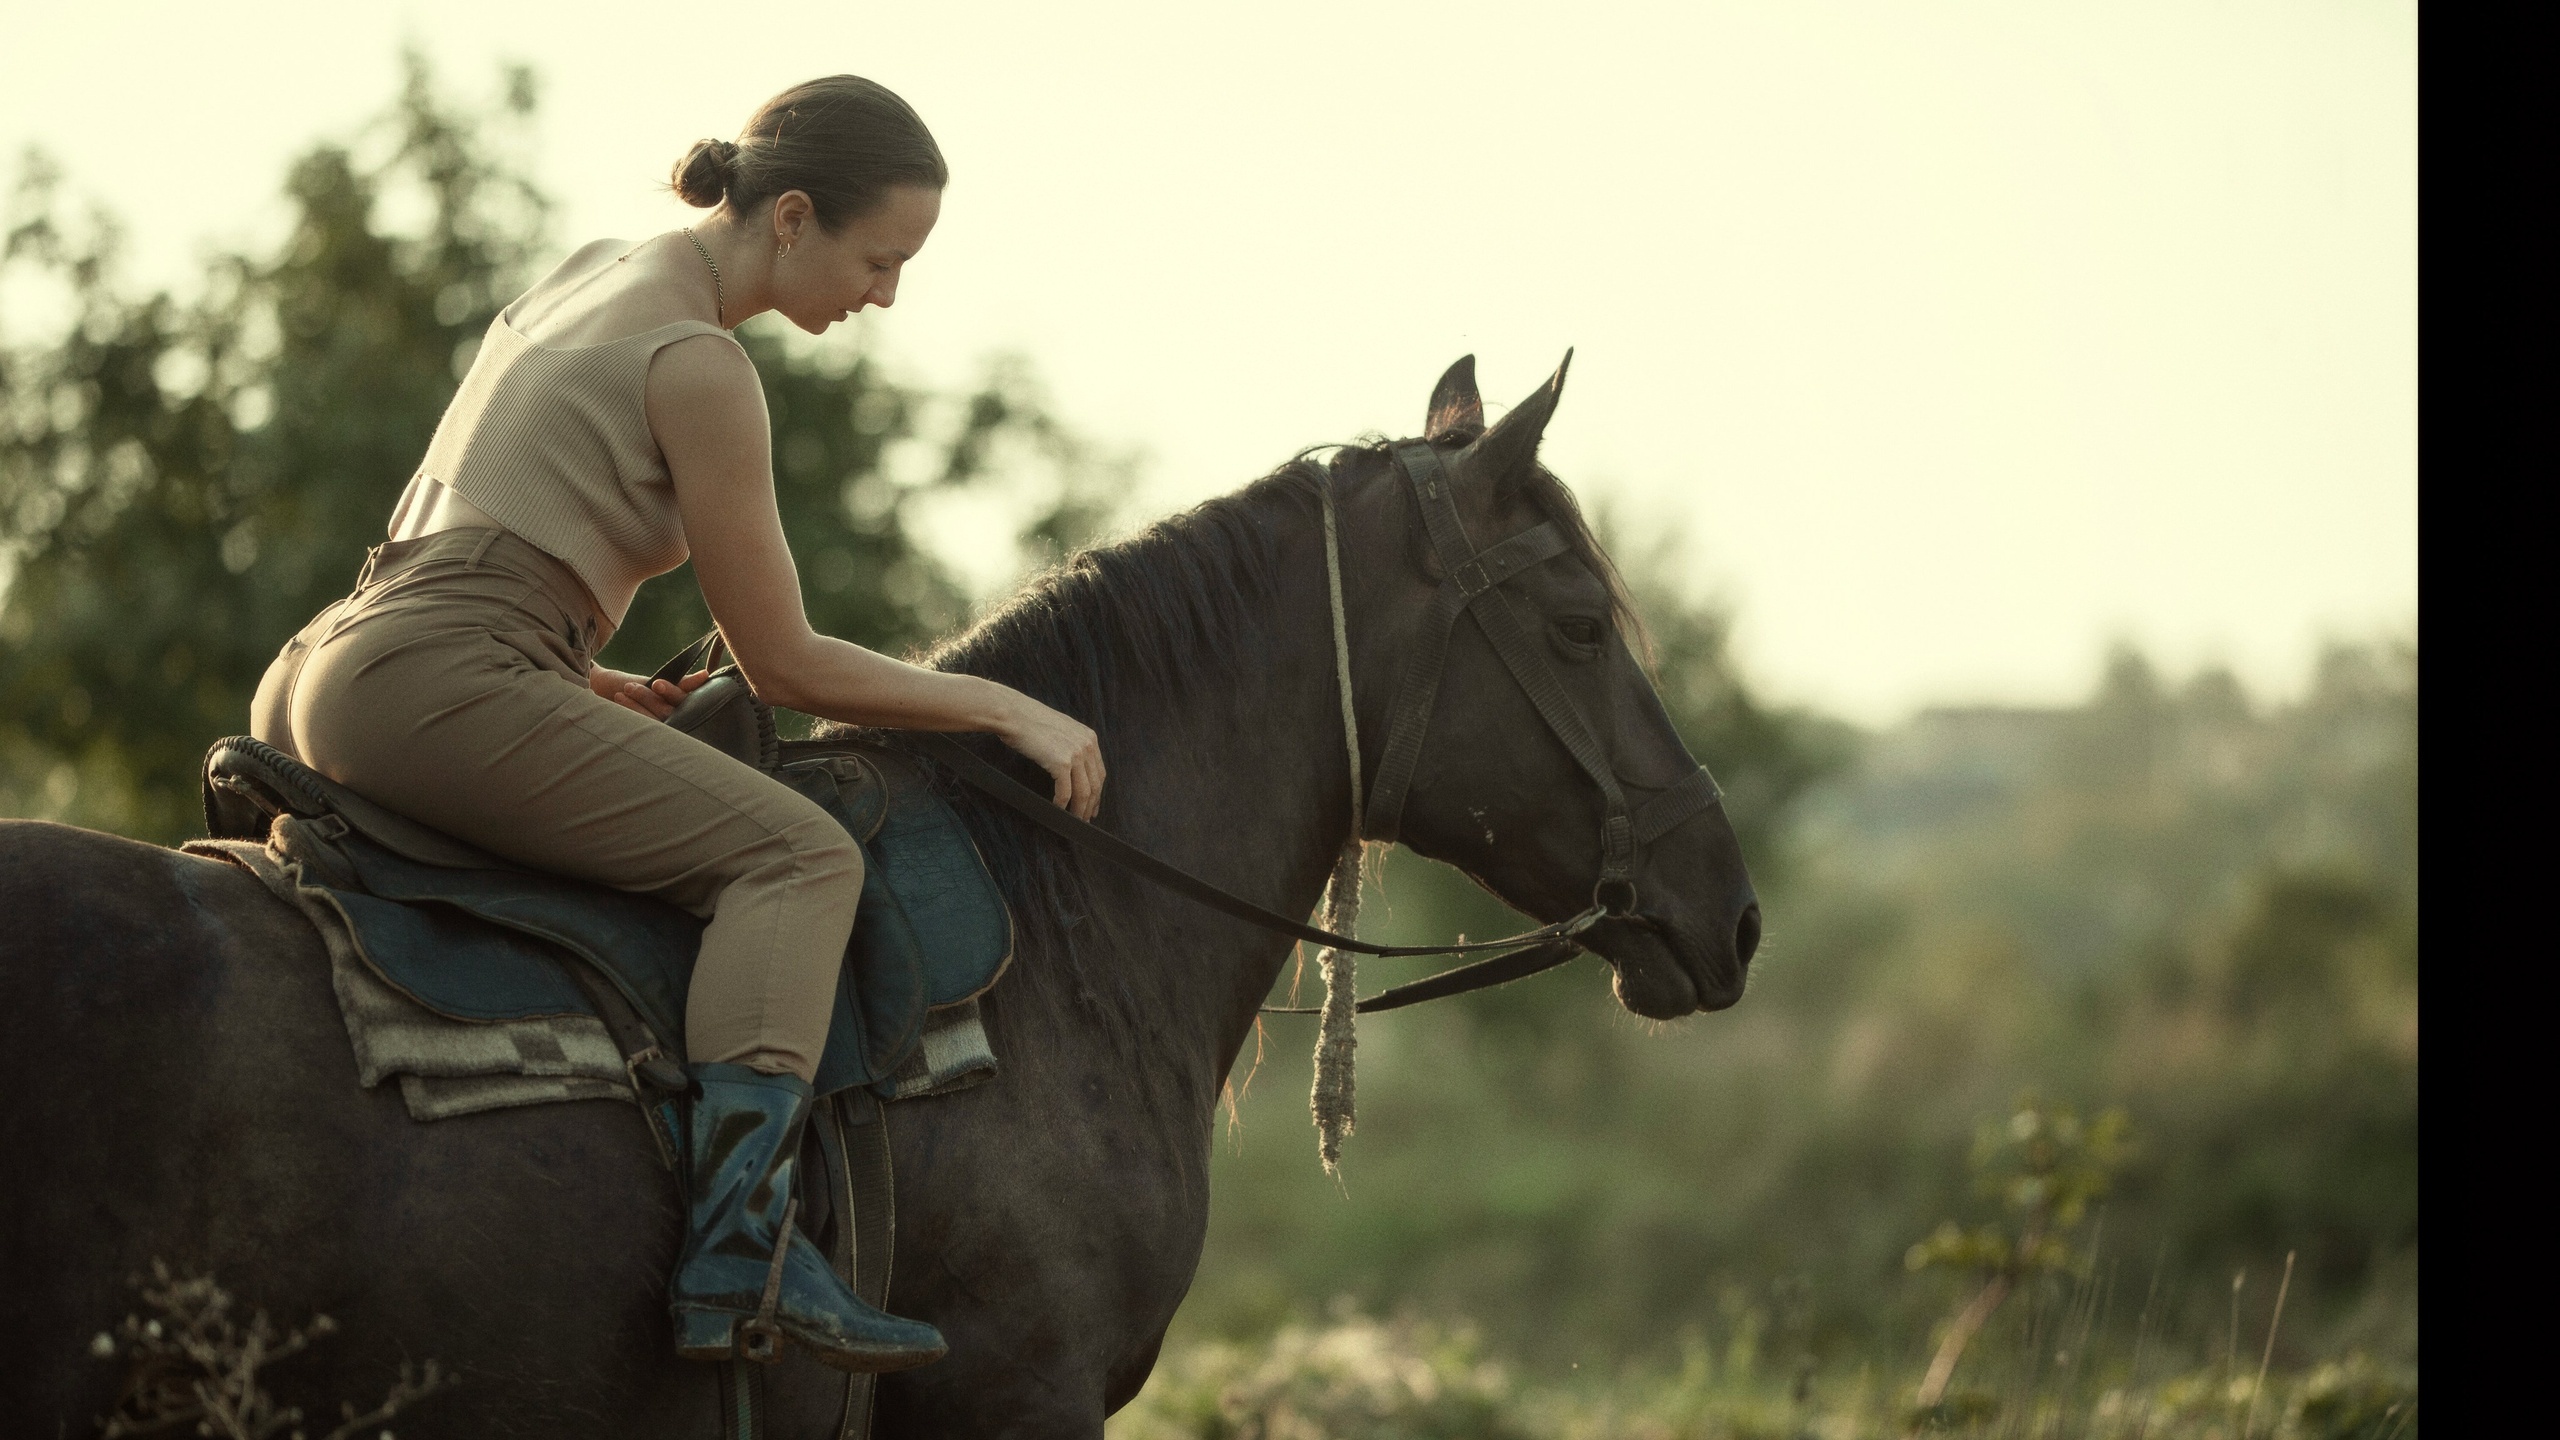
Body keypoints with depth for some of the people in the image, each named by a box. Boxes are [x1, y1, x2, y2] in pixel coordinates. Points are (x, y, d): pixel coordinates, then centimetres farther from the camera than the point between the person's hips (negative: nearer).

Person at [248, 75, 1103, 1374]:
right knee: (797, 853, -18)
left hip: (316, 677, 10)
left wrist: (605, 690, 18)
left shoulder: (595, 276, 19)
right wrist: (1007, 709, 2)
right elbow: (786, 667, -4)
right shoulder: (697, 366, -9)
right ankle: (740, 1252, -34)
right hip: (435, 689, -10)